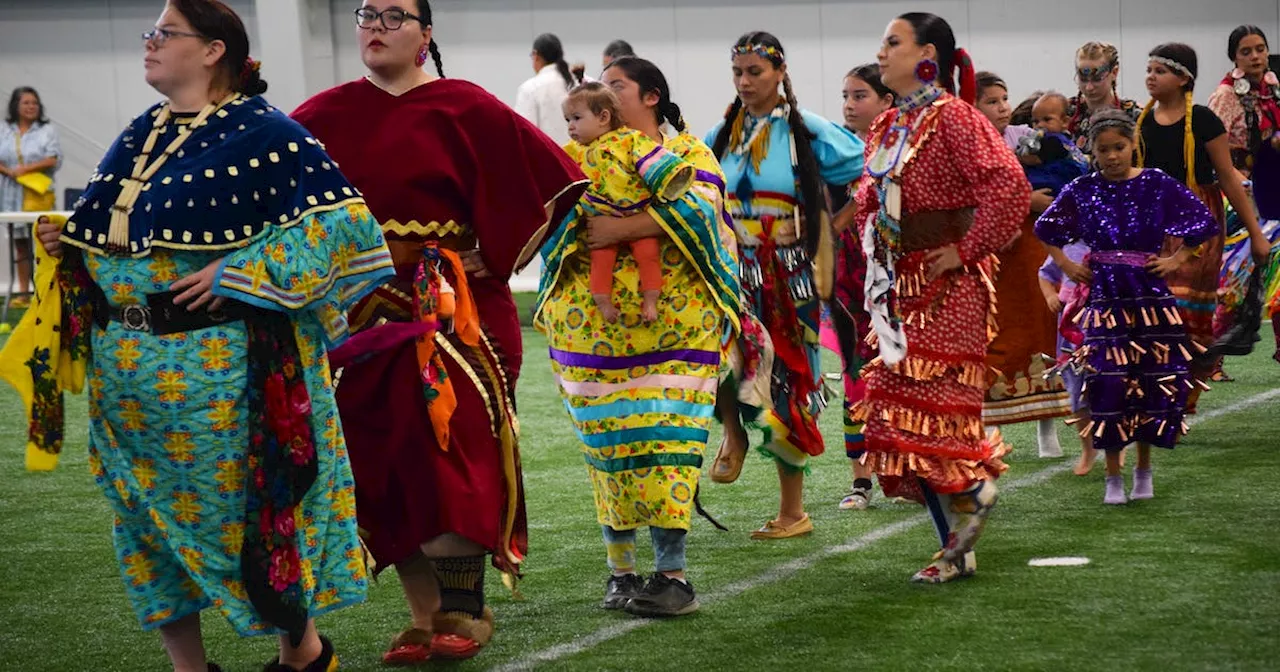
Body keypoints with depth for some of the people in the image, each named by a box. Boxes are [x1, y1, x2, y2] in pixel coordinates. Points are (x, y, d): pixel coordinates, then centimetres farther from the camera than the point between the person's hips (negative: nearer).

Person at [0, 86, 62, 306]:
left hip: (38, 194, -3)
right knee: (20, 242, 7)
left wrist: (26, 168, -14)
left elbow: (54, 159, -6)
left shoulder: (47, 130, 3)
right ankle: (23, 292, 11)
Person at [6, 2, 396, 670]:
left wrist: (236, 273, -20)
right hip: (125, 371, 7)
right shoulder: (138, 135, 14)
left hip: (219, 369, -7)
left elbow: (340, 221, -17)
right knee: (147, 516, 10)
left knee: (248, 508, 1)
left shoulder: (262, 132, -10)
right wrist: (68, 240, 5)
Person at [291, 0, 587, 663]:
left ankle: (460, 610, -9)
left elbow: (550, 174, -3)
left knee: (444, 447, -14)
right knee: (385, 461, 3)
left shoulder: (463, 108, -4)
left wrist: (494, 254, -2)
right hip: (365, 310, 4)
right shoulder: (326, 116, 7)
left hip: (449, 307, -4)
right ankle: (425, 616, 10)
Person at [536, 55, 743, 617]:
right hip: (592, 327, 3)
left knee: (665, 441, -8)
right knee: (606, 443, 2)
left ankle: (672, 574, -7)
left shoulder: (686, 151, 6)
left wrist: (621, 227, -20)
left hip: (670, 325, -3)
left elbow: (699, 205, -14)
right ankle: (620, 569, 12)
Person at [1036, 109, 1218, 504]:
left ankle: (1143, 471, 18)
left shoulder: (1157, 185, -1)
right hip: (1105, 299, 0)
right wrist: (1065, 265, 8)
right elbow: (1046, 230, 17)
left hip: (1151, 298, 0)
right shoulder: (1083, 191, 3)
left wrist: (1177, 260, 0)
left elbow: (1203, 223, 6)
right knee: (1108, 385, -6)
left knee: (1153, 382, 3)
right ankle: (1113, 476, 3)